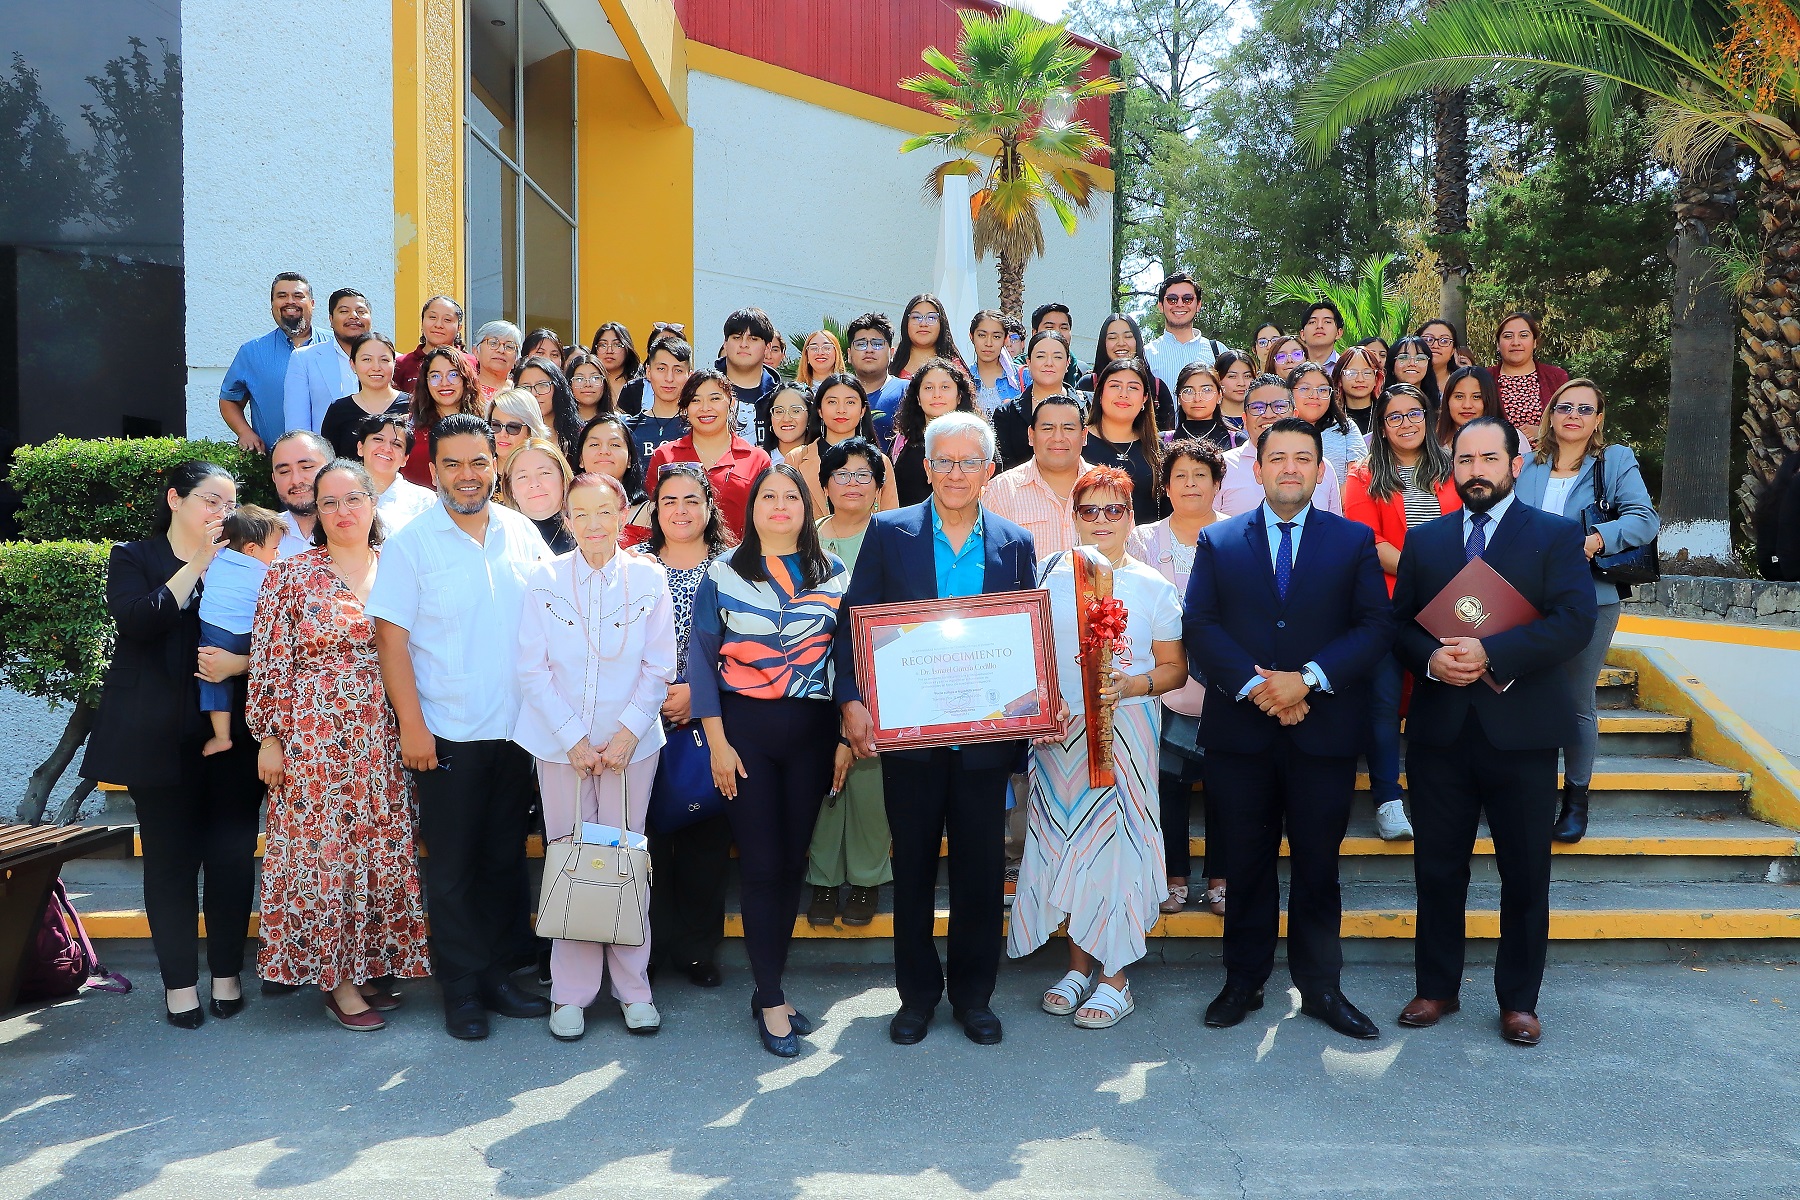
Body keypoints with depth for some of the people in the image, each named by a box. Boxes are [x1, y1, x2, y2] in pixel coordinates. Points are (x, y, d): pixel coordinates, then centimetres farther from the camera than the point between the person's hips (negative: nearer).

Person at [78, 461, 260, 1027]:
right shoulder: (133, 558, 8)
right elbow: (137, 620, -12)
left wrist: (240, 662, -16)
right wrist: (196, 565, -11)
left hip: (233, 733, 2)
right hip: (162, 739, -1)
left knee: (232, 854, 2)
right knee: (171, 858, 3)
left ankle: (227, 972, 16)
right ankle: (179, 981, 15)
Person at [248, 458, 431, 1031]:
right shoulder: (290, 575, -2)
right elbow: (269, 663, -2)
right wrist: (268, 739, -5)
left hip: (385, 740, 3)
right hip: (314, 739, -3)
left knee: (384, 849, 7)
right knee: (322, 850, 1)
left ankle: (371, 963, 23)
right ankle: (335, 977, 13)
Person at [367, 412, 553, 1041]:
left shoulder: (523, 533, 4)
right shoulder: (411, 543, -6)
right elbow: (391, 640, -7)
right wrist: (411, 726, -11)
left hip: (517, 728, 3)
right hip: (447, 732, -3)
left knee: (506, 858, 12)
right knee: (453, 866, 6)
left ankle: (495, 971, 26)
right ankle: (460, 986, 19)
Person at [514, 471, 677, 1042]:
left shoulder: (649, 579, 1)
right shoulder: (544, 579, -1)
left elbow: (659, 668, 2)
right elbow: (533, 670, -2)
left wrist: (628, 731, -8)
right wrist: (573, 738, -8)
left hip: (631, 742, 0)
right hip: (560, 743, 0)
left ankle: (633, 988, 17)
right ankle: (571, 994, 15)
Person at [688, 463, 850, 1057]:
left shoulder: (835, 575, 6)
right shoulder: (723, 574, 1)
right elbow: (701, 659, -1)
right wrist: (717, 742, -8)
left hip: (813, 730, 2)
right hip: (745, 728, -2)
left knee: (793, 858, 7)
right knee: (761, 863, -1)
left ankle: (769, 986, 22)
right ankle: (773, 1001, 10)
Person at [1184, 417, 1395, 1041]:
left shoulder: (1355, 540, 6)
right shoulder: (1218, 542, 8)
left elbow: (1376, 626, -2)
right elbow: (1200, 626, -1)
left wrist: (1309, 679, -15)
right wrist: (1254, 685, -15)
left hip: (1324, 729, 0)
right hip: (1239, 730, 1)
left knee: (1317, 866, 8)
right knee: (1246, 864, 9)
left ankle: (1321, 986, 23)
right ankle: (1243, 982, 23)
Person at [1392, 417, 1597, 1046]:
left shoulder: (1556, 535, 1)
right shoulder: (1424, 539, 11)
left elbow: (1575, 620, -11)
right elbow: (1399, 623, 8)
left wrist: (1491, 653, -21)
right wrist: (1431, 659, -13)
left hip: (1521, 730, -2)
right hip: (1439, 729, 2)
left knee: (1526, 874, 7)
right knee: (1437, 868, 10)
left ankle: (1518, 1000, 23)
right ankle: (1437, 988, 25)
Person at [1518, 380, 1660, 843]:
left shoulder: (1616, 461, 1)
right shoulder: (1530, 467, 10)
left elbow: (1645, 519, -8)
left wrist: (1598, 538, -23)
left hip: (1590, 600, -2)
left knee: (1577, 703, 4)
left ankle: (1576, 796, 20)